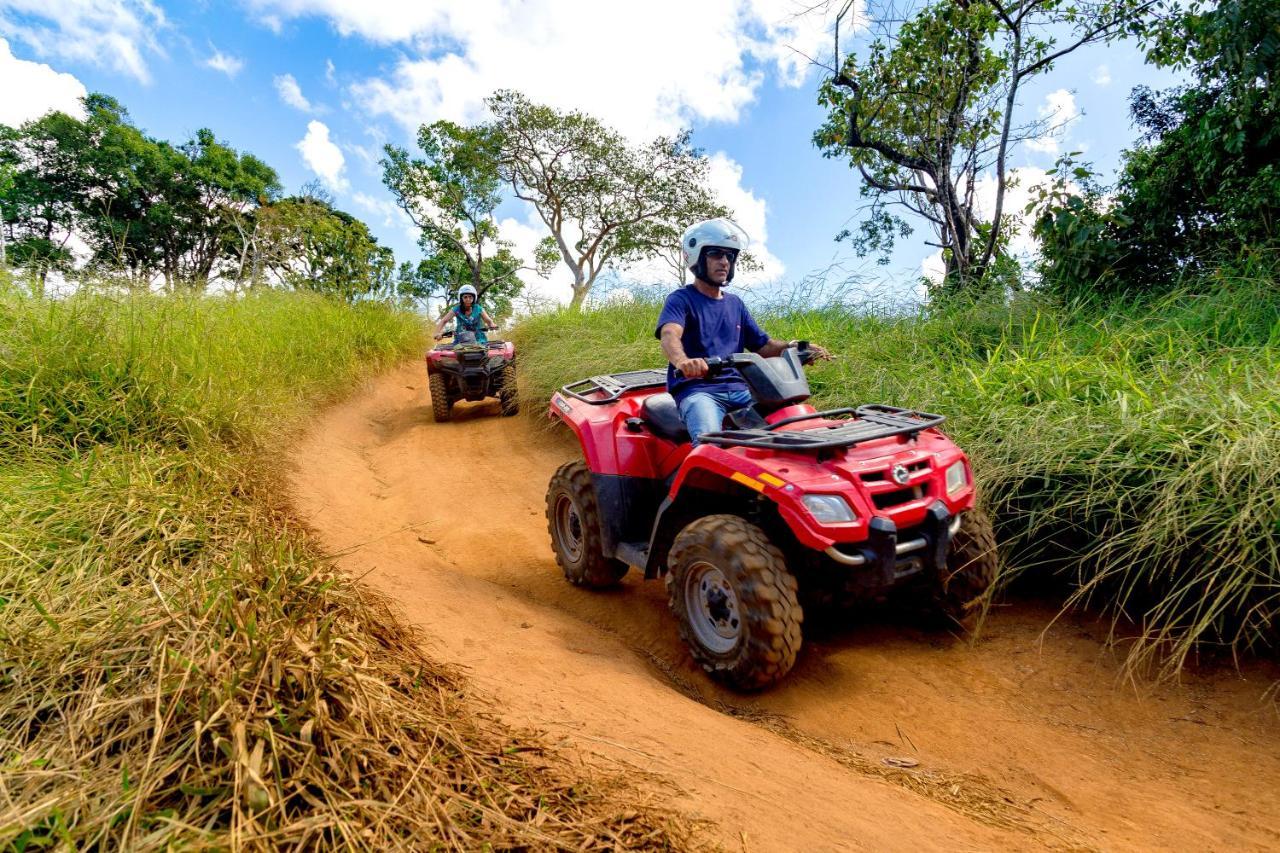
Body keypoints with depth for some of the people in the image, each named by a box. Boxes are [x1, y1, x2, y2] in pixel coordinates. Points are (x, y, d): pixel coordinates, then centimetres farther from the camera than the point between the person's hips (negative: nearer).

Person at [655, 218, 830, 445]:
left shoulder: (735, 304, 23)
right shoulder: (681, 299, 3)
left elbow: (763, 345, 23)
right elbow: (670, 335, -19)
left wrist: (794, 346, 2)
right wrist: (682, 361, -42)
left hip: (739, 390, 6)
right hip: (697, 389, -6)